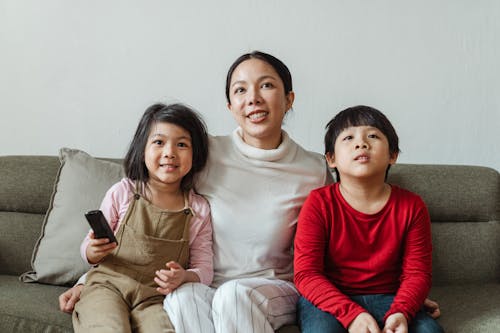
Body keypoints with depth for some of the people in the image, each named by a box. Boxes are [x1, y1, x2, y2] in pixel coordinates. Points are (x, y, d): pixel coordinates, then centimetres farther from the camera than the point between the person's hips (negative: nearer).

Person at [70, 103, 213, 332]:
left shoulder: (199, 210, 5)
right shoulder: (122, 193, 3)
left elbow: (204, 269, 7)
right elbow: (89, 250, 11)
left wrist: (184, 277, -15)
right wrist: (94, 251, -13)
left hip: (155, 296, 1)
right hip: (108, 285, 0)